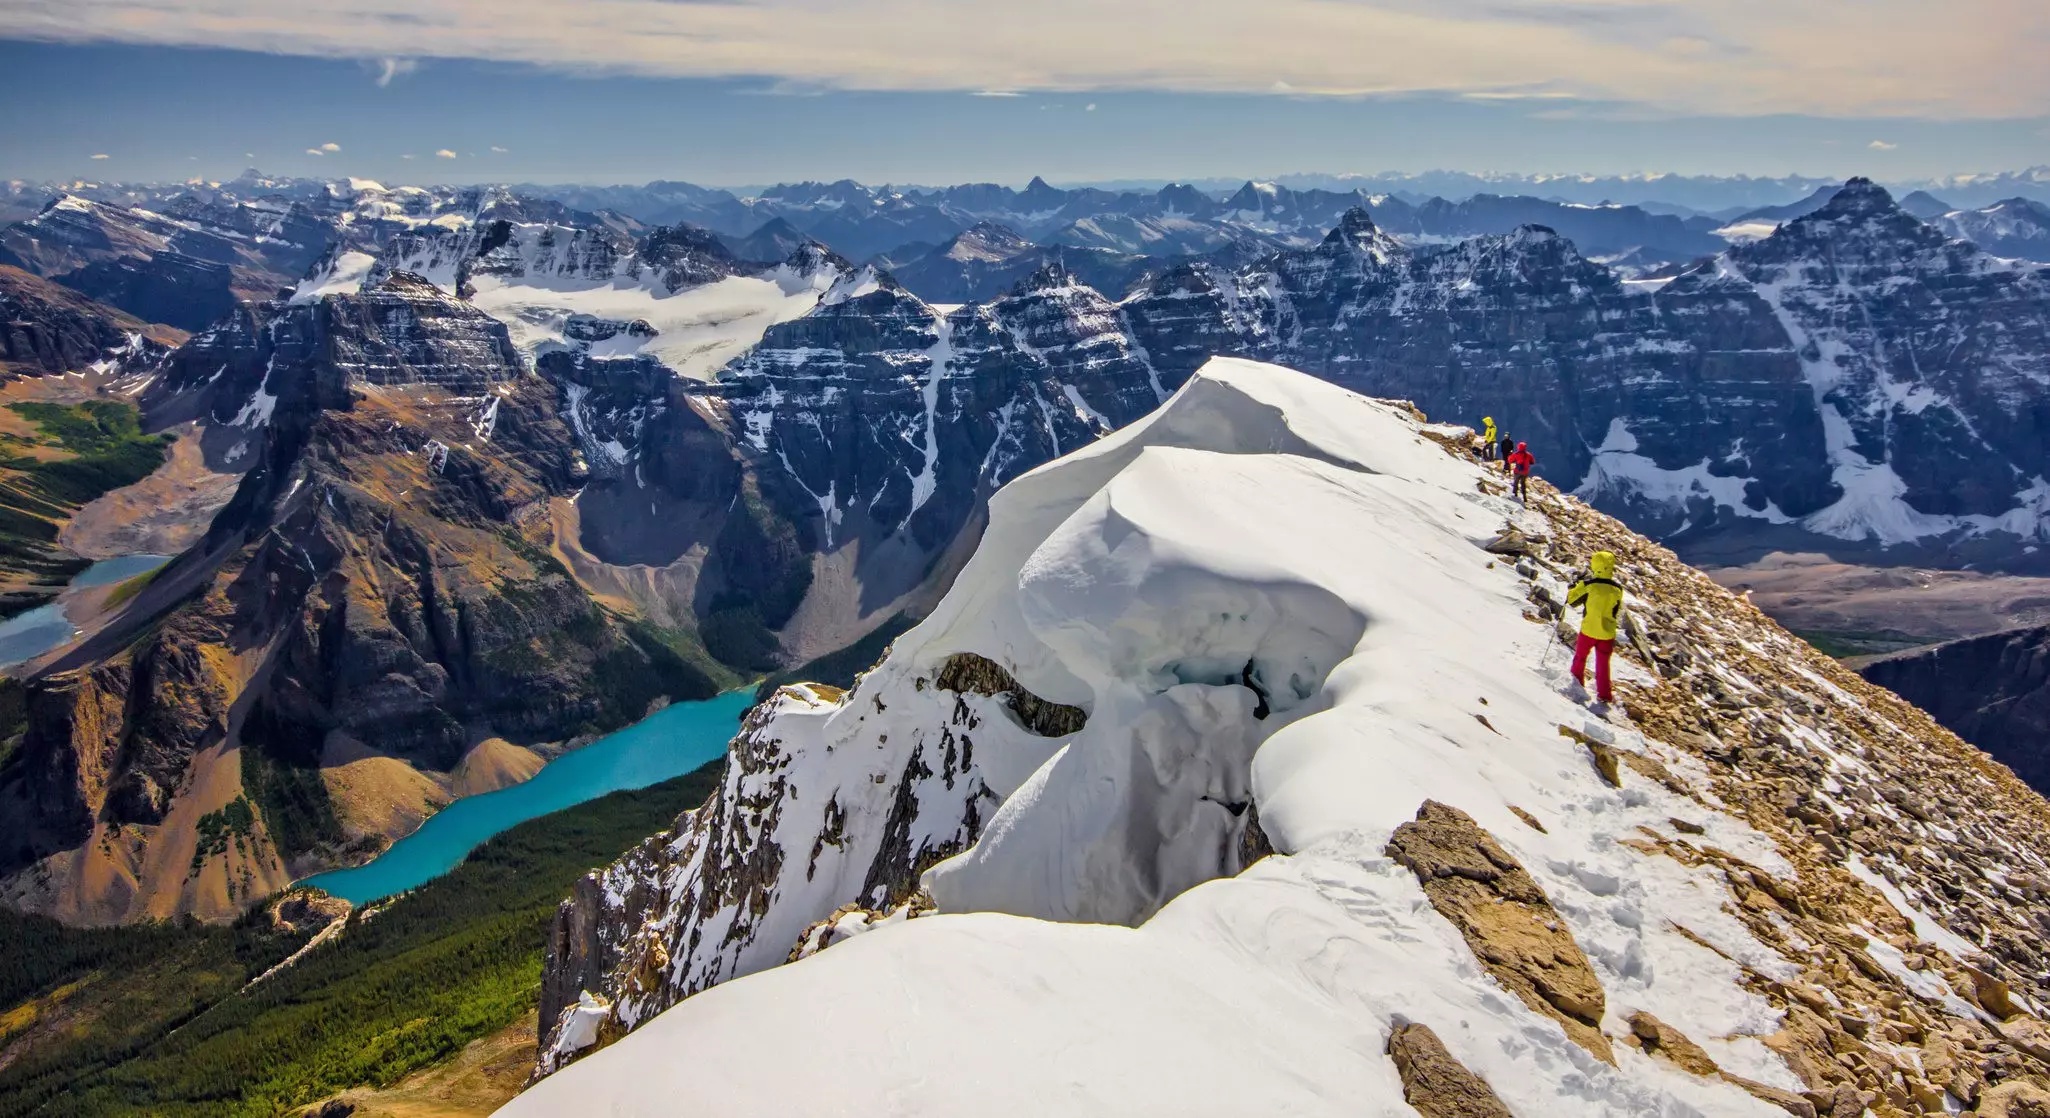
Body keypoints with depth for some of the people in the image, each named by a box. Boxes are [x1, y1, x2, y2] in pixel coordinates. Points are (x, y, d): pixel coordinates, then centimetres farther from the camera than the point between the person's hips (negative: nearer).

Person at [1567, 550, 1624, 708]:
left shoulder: (1587, 585, -18)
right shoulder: (1617, 589, -9)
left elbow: (1571, 601, -4)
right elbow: (1617, 613, 6)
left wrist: (1573, 586, 10)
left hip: (1588, 630, -2)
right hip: (1607, 634, 2)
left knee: (1580, 656, 22)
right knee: (1603, 664, 12)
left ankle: (1577, 682, 35)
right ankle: (1604, 695, 17)